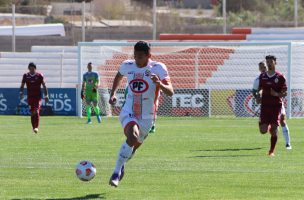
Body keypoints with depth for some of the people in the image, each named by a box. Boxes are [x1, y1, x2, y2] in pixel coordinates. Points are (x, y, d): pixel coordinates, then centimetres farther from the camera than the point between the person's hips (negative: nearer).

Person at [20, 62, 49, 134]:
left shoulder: (39, 76, -3)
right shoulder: (26, 76, 2)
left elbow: (44, 86, 2)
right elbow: (22, 85, 10)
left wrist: (46, 96, -2)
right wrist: (21, 92, -8)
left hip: (38, 96, -3)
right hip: (30, 97, 3)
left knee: (37, 111, -17)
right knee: (32, 113, 5)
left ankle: (36, 127, -18)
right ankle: (34, 127, 15)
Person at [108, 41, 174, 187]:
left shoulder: (158, 68, -11)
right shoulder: (127, 66, -2)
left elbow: (170, 92, -19)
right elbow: (119, 76, 23)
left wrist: (159, 84, -39)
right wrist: (113, 93, 10)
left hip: (147, 117, 1)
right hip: (128, 113, -1)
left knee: (135, 146, 14)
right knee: (133, 138, -30)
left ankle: (121, 164, 48)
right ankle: (117, 173, -22)